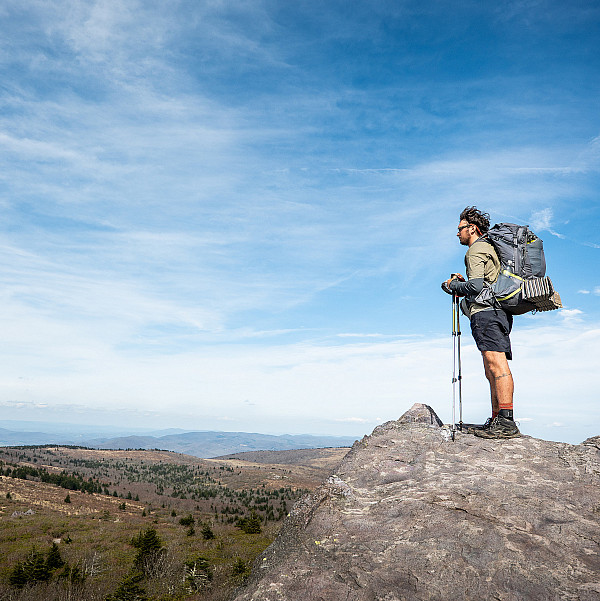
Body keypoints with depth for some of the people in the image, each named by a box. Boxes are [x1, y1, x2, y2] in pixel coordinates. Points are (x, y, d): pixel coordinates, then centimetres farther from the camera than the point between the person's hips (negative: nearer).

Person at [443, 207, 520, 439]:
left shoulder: (476, 250, -3)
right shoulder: (489, 248, 29)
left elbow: (475, 286, -15)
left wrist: (455, 285, 3)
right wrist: (463, 282, 21)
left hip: (486, 311, -11)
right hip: (497, 312, 11)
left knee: (496, 364, -17)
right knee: (491, 369, 9)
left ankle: (506, 422, -22)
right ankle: (496, 421, 10)